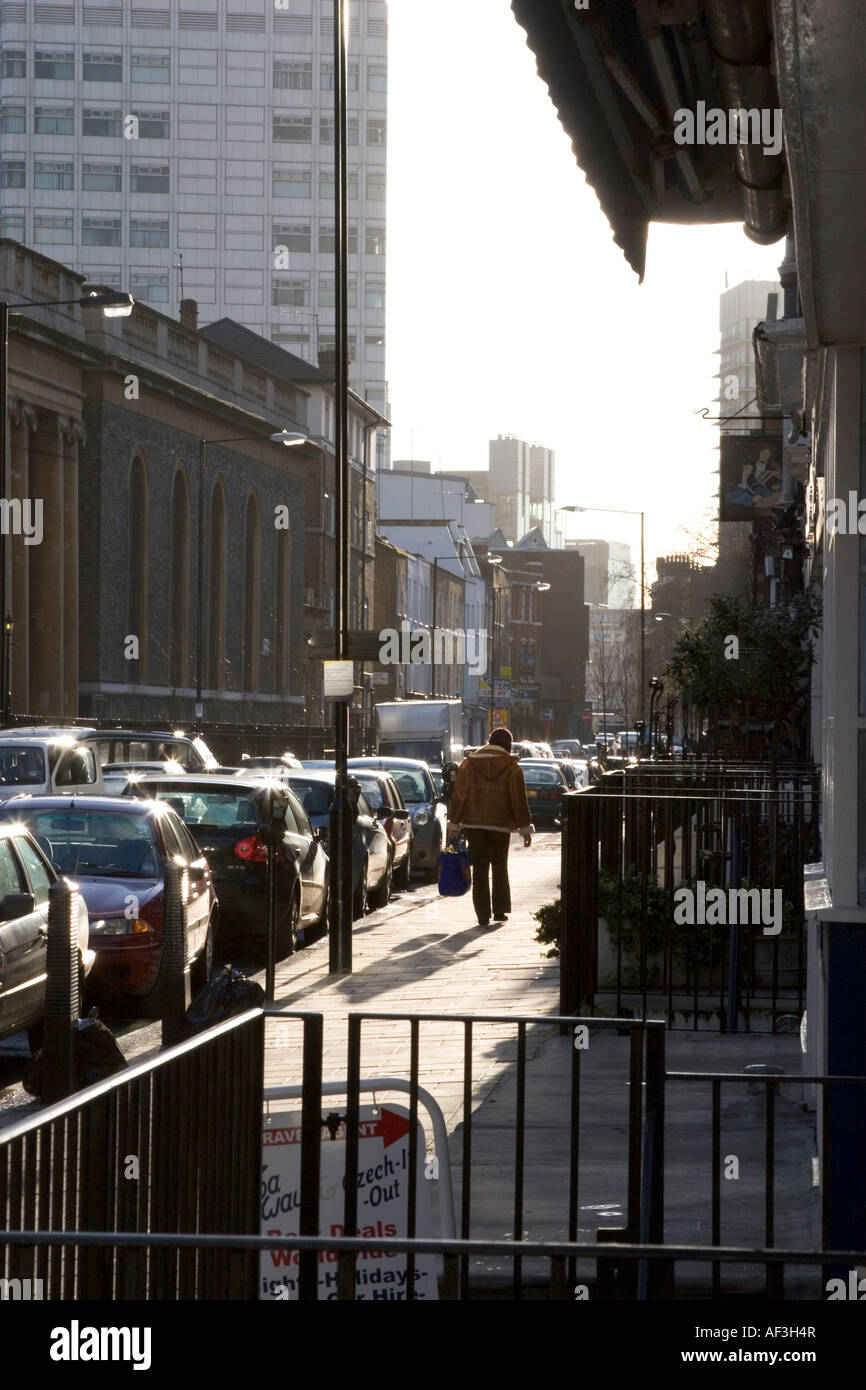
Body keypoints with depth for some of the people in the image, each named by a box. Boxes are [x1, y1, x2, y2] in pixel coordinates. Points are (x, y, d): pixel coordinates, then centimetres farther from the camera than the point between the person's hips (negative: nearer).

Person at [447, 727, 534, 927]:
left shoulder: (469, 763, 3)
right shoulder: (511, 767, -4)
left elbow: (458, 795, 5)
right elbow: (519, 800, -5)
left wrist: (454, 823, 10)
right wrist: (525, 828, 1)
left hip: (473, 823, 1)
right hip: (501, 825, -1)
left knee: (480, 869, 1)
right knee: (500, 866, 15)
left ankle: (483, 915, -4)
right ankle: (500, 911, 16)